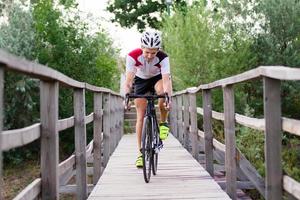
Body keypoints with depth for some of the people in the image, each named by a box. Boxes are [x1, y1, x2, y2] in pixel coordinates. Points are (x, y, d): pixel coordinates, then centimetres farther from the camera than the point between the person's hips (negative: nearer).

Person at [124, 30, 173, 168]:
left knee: (162, 90, -38)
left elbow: (166, 80, -40)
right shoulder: (133, 56, -31)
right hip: (140, 80, 1)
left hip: (157, 78, -1)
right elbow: (128, 80, -32)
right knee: (140, 116, -6)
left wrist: (168, 98, -56)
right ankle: (140, 152, 2)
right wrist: (127, 96, -48)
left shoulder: (163, 57, -32)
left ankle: (163, 122, -13)